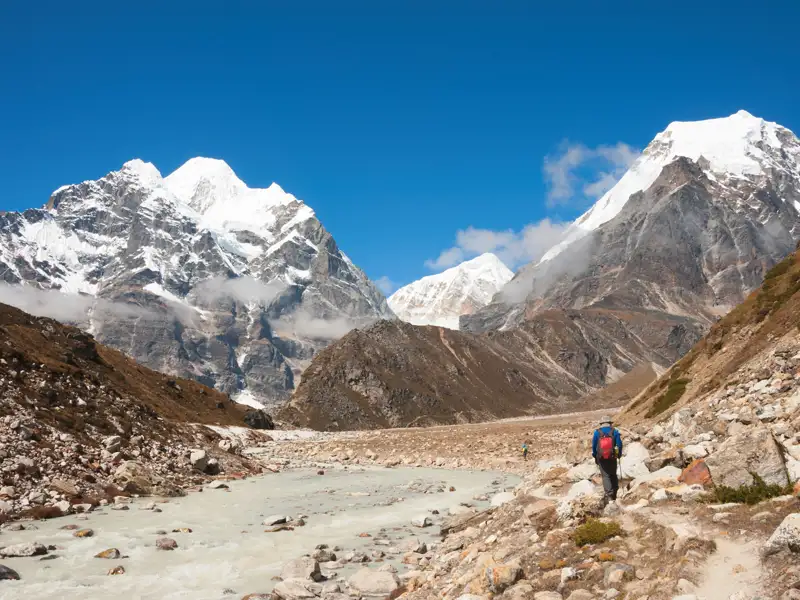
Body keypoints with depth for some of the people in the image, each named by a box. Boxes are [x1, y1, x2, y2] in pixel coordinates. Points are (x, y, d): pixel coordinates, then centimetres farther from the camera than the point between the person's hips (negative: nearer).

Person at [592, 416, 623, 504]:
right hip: (612, 458, 1)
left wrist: (595, 456, 14)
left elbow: (593, 445, 1)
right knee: (613, 475, 18)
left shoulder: (597, 432, -4)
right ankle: (614, 494, 20)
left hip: (601, 458, -1)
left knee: (605, 476, 1)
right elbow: (619, 444, -4)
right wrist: (619, 454, 13)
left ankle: (609, 495, -15)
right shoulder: (614, 432, -5)